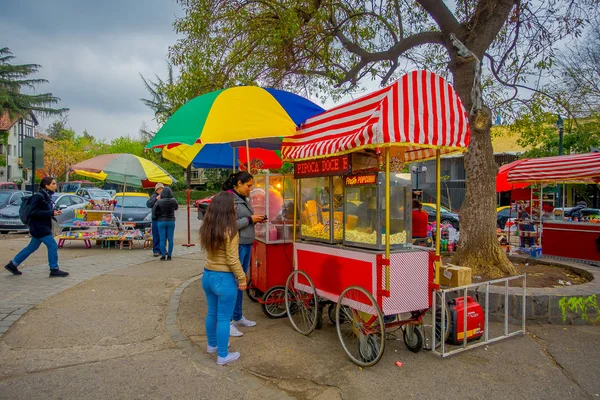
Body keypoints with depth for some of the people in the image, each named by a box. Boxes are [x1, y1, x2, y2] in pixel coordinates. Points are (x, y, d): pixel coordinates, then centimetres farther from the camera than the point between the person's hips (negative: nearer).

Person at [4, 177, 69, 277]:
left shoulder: (47, 196, 10)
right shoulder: (38, 196, -16)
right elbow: (33, 212, -21)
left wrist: (54, 212, 2)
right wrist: (51, 213, -23)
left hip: (43, 226, 10)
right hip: (39, 227, -10)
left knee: (32, 247, 18)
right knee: (53, 245, -8)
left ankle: (12, 264, 31)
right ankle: (54, 270, 1)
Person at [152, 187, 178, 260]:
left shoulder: (159, 201, -12)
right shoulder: (173, 201, -7)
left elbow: (154, 211, -7)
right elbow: (176, 207, 11)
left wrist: (155, 217, 10)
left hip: (161, 222, -1)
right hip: (171, 222, 2)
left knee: (162, 239, 3)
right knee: (170, 239, 6)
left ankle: (163, 256, 5)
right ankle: (169, 255, 8)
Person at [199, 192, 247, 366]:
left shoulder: (207, 228, 2)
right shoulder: (230, 231, -20)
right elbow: (232, 260, -21)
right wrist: (242, 278, -8)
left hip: (207, 275, 8)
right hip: (224, 279, -8)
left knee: (212, 313, 23)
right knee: (224, 318, 5)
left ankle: (212, 344, 41)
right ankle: (223, 356, 16)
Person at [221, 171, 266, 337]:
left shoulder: (243, 199, 12)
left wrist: (256, 220, 4)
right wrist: (250, 219, -17)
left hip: (247, 245, 9)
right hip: (236, 246, -9)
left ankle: (238, 317, 32)